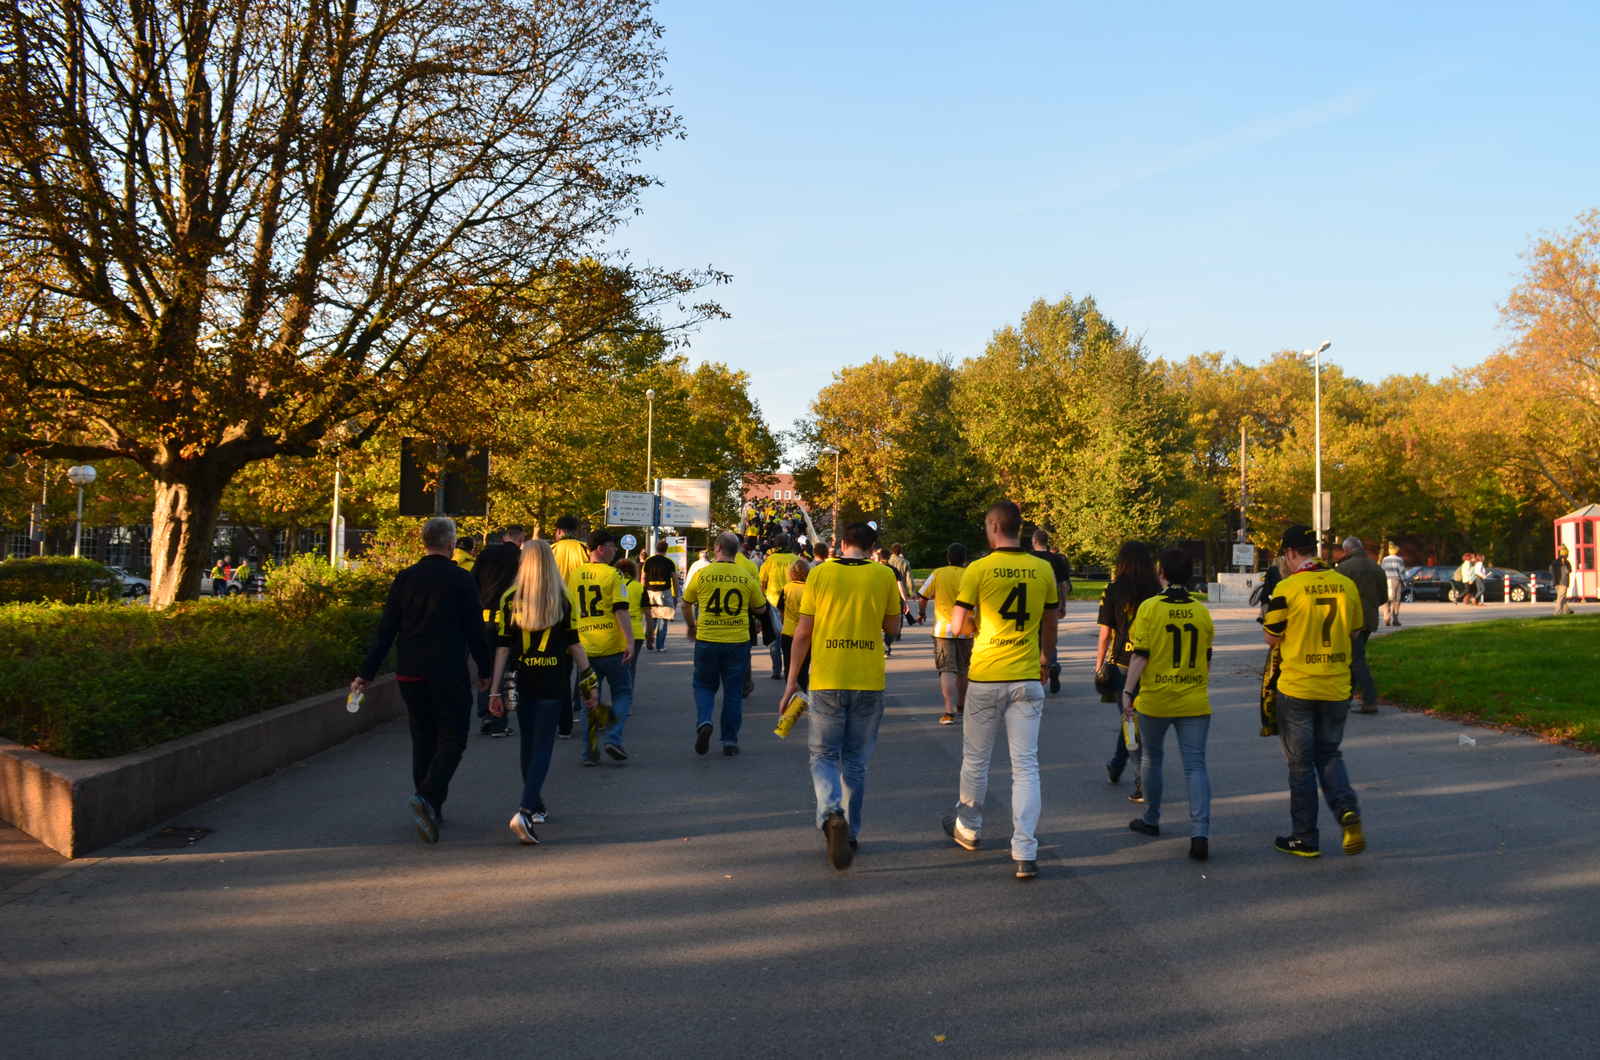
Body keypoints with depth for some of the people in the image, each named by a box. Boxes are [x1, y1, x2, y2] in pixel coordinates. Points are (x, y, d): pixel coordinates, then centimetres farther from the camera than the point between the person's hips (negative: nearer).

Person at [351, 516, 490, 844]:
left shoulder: (405, 579, 5)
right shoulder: (461, 580, -6)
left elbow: (385, 630, 4)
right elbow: (474, 630, -5)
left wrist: (366, 673, 7)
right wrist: (484, 671, 6)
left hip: (410, 674, 4)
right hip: (449, 675, -4)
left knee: (423, 739, 16)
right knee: (452, 739, 2)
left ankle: (430, 808, 22)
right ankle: (428, 798, -19)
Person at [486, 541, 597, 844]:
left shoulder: (509, 600, -1)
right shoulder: (562, 600, -2)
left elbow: (502, 647, -2)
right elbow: (574, 644, -1)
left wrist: (495, 690, 1)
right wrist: (588, 681, 7)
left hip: (522, 682, 2)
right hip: (554, 683, -2)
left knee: (529, 744, 17)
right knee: (543, 746, -2)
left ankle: (536, 807, 30)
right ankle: (525, 811, -19)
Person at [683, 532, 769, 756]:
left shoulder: (702, 574, -4)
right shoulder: (746, 576, -2)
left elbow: (686, 605, 8)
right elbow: (761, 608, 9)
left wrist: (691, 626, 26)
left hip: (707, 640, -1)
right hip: (738, 642, 1)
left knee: (704, 685, 16)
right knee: (733, 691, 11)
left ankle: (703, 721, -9)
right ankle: (730, 741, 13)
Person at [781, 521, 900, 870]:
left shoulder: (820, 573, -1)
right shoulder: (884, 576, 0)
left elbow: (803, 632, -1)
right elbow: (892, 628, 9)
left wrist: (792, 680, 6)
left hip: (827, 680, -1)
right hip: (869, 681, 1)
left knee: (824, 755, 8)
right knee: (856, 761, 14)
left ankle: (831, 813, -18)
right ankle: (850, 834, 20)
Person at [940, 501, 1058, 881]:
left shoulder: (978, 571, -9)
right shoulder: (1043, 570, 1)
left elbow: (957, 626, -7)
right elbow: (1050, 623, 12)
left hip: (985, 678, -2)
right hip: (1027, 679, 2)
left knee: (976, 759, 16)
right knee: (1026, 765, 3)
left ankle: (968, 828, 35)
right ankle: (1025, 853, -3)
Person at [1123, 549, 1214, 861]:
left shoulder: (1149, 608, -8)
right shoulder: (1202, 612, 3)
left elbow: (1140, 656, -12)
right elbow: (1207, 660, 11)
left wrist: (1128, 691, -5)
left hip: (1155, 699, -2)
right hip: (1194, 703, 2)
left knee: (1153, 759, 18)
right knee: (1195, 765, 0)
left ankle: (1151, 820, 31)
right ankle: (1200, 833, -13)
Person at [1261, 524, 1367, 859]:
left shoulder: (1287, 589, -14)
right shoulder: (1346, 585, 1)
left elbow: (1272, 638, -7)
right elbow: (1353, 630, 12)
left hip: (1297, 688, -4)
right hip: (1336, 687, 4)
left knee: (1301, 762, 7)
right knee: (1329, 754, 19)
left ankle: (1305, 838, 13)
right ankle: (1347, 810, -5)